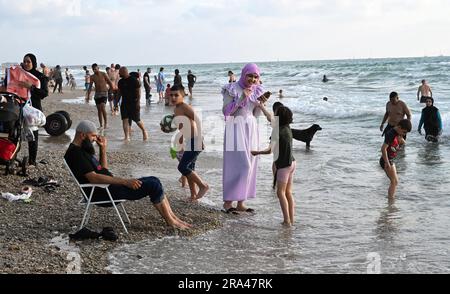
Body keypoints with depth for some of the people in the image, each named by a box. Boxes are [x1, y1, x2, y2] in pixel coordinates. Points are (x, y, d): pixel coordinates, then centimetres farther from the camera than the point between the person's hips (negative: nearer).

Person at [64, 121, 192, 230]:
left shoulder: (82, 151, 18)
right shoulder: (75, 154, -15)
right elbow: (93, 178, -25)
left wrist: (103, 149, 10)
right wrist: (125, 181, -25)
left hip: (109, 186, 10)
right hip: (102, 194, -10)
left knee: (154, 181, 5)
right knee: (153, 185, -14)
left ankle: (173, 217, 4)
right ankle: (170, 221, -3)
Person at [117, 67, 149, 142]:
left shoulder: (134, 80, -9)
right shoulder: (121, 82, 10)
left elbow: (138, 92, -8)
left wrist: (138, 102, -11)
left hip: (134, 103, -6)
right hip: (124, 103, 6)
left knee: (137, 120, 0)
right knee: (125, 120, -4)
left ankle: (144, 131, 24)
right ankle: (127, 137, -2)